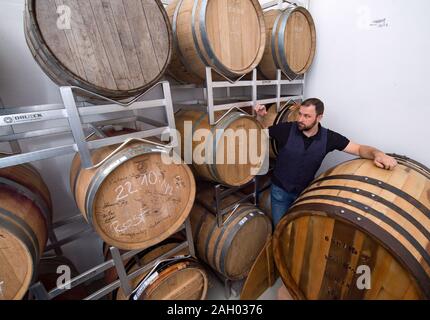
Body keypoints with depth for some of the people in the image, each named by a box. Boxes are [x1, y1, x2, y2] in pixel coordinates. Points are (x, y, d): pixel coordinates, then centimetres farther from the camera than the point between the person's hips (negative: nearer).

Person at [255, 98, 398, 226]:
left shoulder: (329, 137, -11)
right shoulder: (286, 129, -17)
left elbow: (359, 149, -8)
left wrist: (378, 154, -29)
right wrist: (259, 117, -23)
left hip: (305, 191, 2)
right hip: (280, 190, -1)